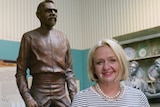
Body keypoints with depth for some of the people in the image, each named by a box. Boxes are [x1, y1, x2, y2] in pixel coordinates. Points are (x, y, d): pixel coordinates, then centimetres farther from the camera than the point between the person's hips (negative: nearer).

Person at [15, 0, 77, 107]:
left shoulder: (63, 38, 10)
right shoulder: (29, 37, 1)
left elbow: (69, 71, 11)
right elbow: (21, 72, -2)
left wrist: (74, 97, 2)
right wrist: (27, 97, -13)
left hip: (61, 94, 3)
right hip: (39, 93, -3)